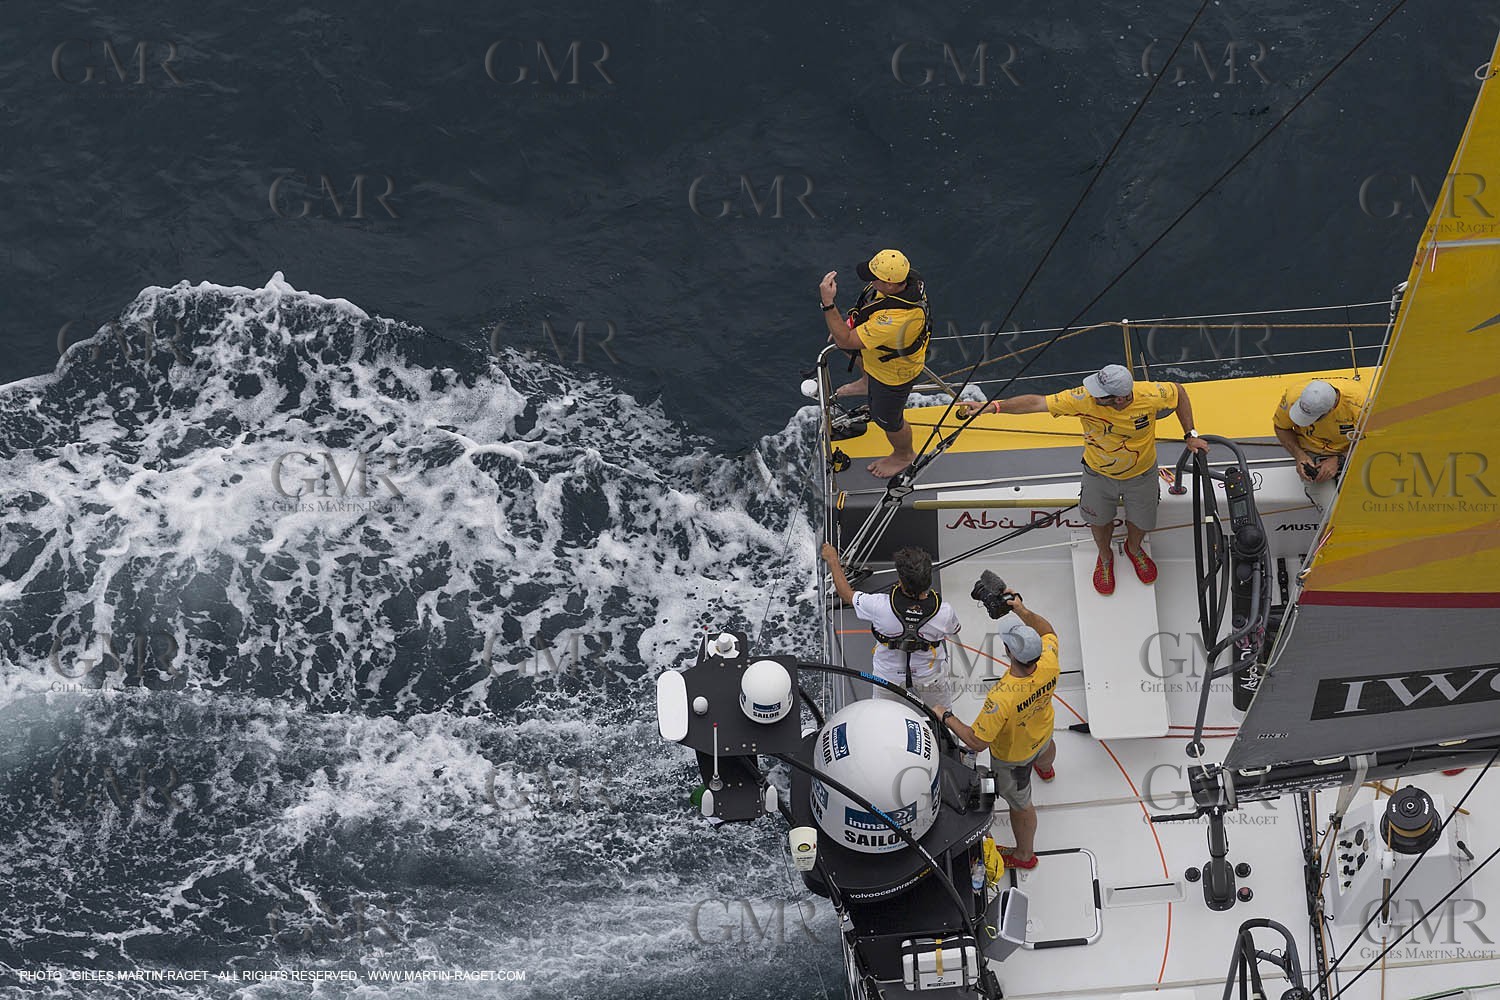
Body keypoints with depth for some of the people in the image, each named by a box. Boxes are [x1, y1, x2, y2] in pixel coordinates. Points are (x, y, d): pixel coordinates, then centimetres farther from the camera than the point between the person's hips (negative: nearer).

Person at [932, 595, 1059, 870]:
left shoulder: (1001, 698, -50)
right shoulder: (1049, 663, -36)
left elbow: (977, 742, -37)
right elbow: (1047, 631, -10)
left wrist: (946, 717, -24)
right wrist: (1023, 611, -22)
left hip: (1012, 756, -6)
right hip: (1042, 729, 6)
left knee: (1019, 802, 23)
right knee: (1046, 747, 43)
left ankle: (1024, 855, 50)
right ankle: (1045, 768, 81)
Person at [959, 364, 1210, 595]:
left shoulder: (1150, 395, -36)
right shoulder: (1084, 399, -37)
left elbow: (1178, 391, -14)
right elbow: (1037, 403, -33)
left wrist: (1190, 435, -10)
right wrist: (990, 406, -38)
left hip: (1141, 474, 0)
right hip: (1099, 473, 0)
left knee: (1140, 522, 22)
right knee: (1100, 521, 21)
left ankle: (1134, 549, 59)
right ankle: (1105, 557, 57)